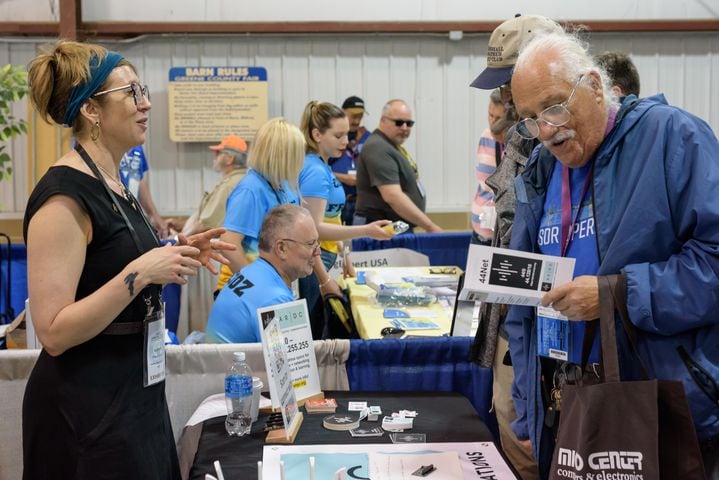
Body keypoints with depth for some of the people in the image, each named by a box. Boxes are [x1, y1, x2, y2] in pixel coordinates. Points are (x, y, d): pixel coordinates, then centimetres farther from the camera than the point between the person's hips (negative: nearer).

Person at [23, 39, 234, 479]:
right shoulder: (64, 195, -19)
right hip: (86, 406, -9)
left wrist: (174, 257, 5)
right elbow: (54, 333, -23)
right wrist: (138, 273, -28)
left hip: (137, 392, 9)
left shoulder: (114, 183, 8)